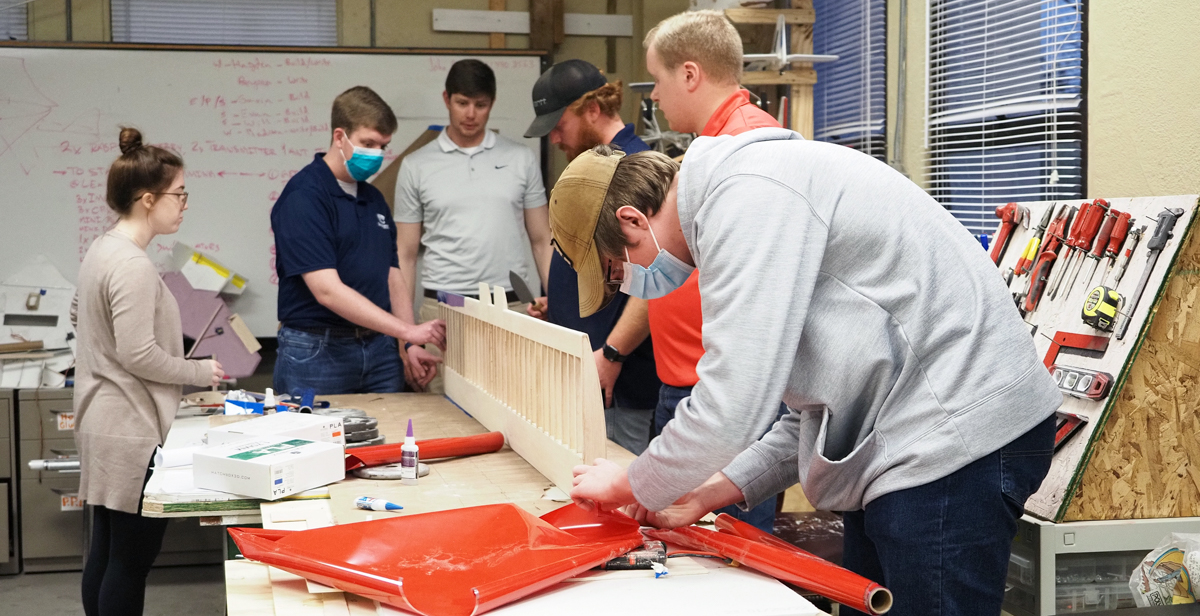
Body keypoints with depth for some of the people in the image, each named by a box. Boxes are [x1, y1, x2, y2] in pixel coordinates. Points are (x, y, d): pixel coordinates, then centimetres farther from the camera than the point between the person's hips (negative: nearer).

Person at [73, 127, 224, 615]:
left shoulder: (102, 249, 10)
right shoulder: (133, 265, -20)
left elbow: (78, 317, 25)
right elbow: (138, 356, -23)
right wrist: (199, 372, -10)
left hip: (102, 421, 10)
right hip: (132, 431, -10)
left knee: (105, 551, 16)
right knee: (132, 558, -2)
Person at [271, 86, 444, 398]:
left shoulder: (373, 198, 13)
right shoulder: (303, 196, -13)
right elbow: (327, 290, -21)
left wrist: (410, 343, 2)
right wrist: (408, 330, -24)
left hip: (379, 349, 7)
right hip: (317, 350, -7)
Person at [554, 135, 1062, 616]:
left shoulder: (745, 196, -16)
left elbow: (730, 411, -21)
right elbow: (814, 409, 20)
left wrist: (630, 486, -3)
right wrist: (708, 493, 12)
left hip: (957, 432, -11)